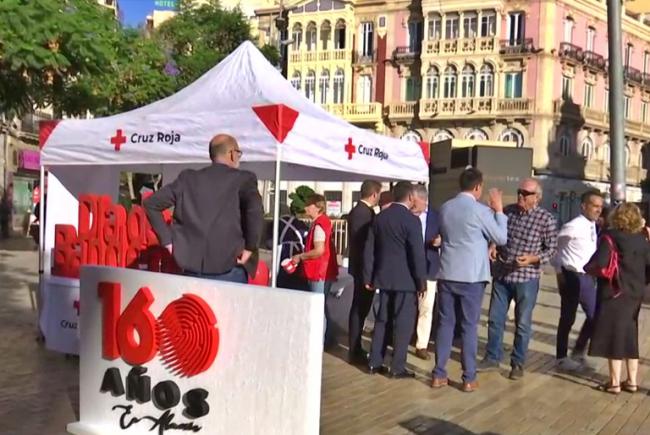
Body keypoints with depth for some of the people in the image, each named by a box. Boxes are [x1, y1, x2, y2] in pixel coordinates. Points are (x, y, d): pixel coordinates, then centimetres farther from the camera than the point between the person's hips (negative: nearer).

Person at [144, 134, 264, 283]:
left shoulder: (187, 178, 11)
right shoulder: (243, 178, -1)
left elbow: (151, 203, 12)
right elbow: (255, 209, -21)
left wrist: (168, 240, 11)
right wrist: (250, 247, -11)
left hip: (192, 271, 4)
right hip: (229, 271, -4)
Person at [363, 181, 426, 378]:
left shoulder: (379, 217, 6)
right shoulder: (411, 220, -12)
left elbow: (369, 250, 8)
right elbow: (417, 253, -14)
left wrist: (368, 277, 14)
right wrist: (421, 280, -6)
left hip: (383, 277, 6)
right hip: (405, 279, -6)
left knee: (382, 320, 13)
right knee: (403, 323, 1)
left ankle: (375, 362, 17)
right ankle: (397, 367, 3)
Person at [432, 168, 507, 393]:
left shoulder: (445, 207, 7)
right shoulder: (480, 210, -11)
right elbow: (501, 238, -2)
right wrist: (498, 210, 8)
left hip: (446, 274, 5)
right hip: (471, 276, -5)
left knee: (445, 324, 9)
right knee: (469, 326, 3)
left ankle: (439, 375, 12)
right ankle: (469, 378, 9)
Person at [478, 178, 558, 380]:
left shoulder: (546, 219, -9)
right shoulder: (507, 211, 2)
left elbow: (552, 249, -5)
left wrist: (533, 259, -22)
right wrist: (492, 247, -5)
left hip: (527, 278, -4)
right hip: (501, 274, 4)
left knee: (522, 323, 8)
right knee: (495, 319, 11)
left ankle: (518, 363, 23)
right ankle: (492, 358, 25)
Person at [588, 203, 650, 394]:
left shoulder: (610, 237, -14)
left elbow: (598, 263, -23)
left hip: (614, 294, -6)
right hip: (635, 295, 6)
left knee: (613, 337, 2)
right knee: (630, 338, 15)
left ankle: (614, 383, 7)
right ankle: (631, 381, 22)